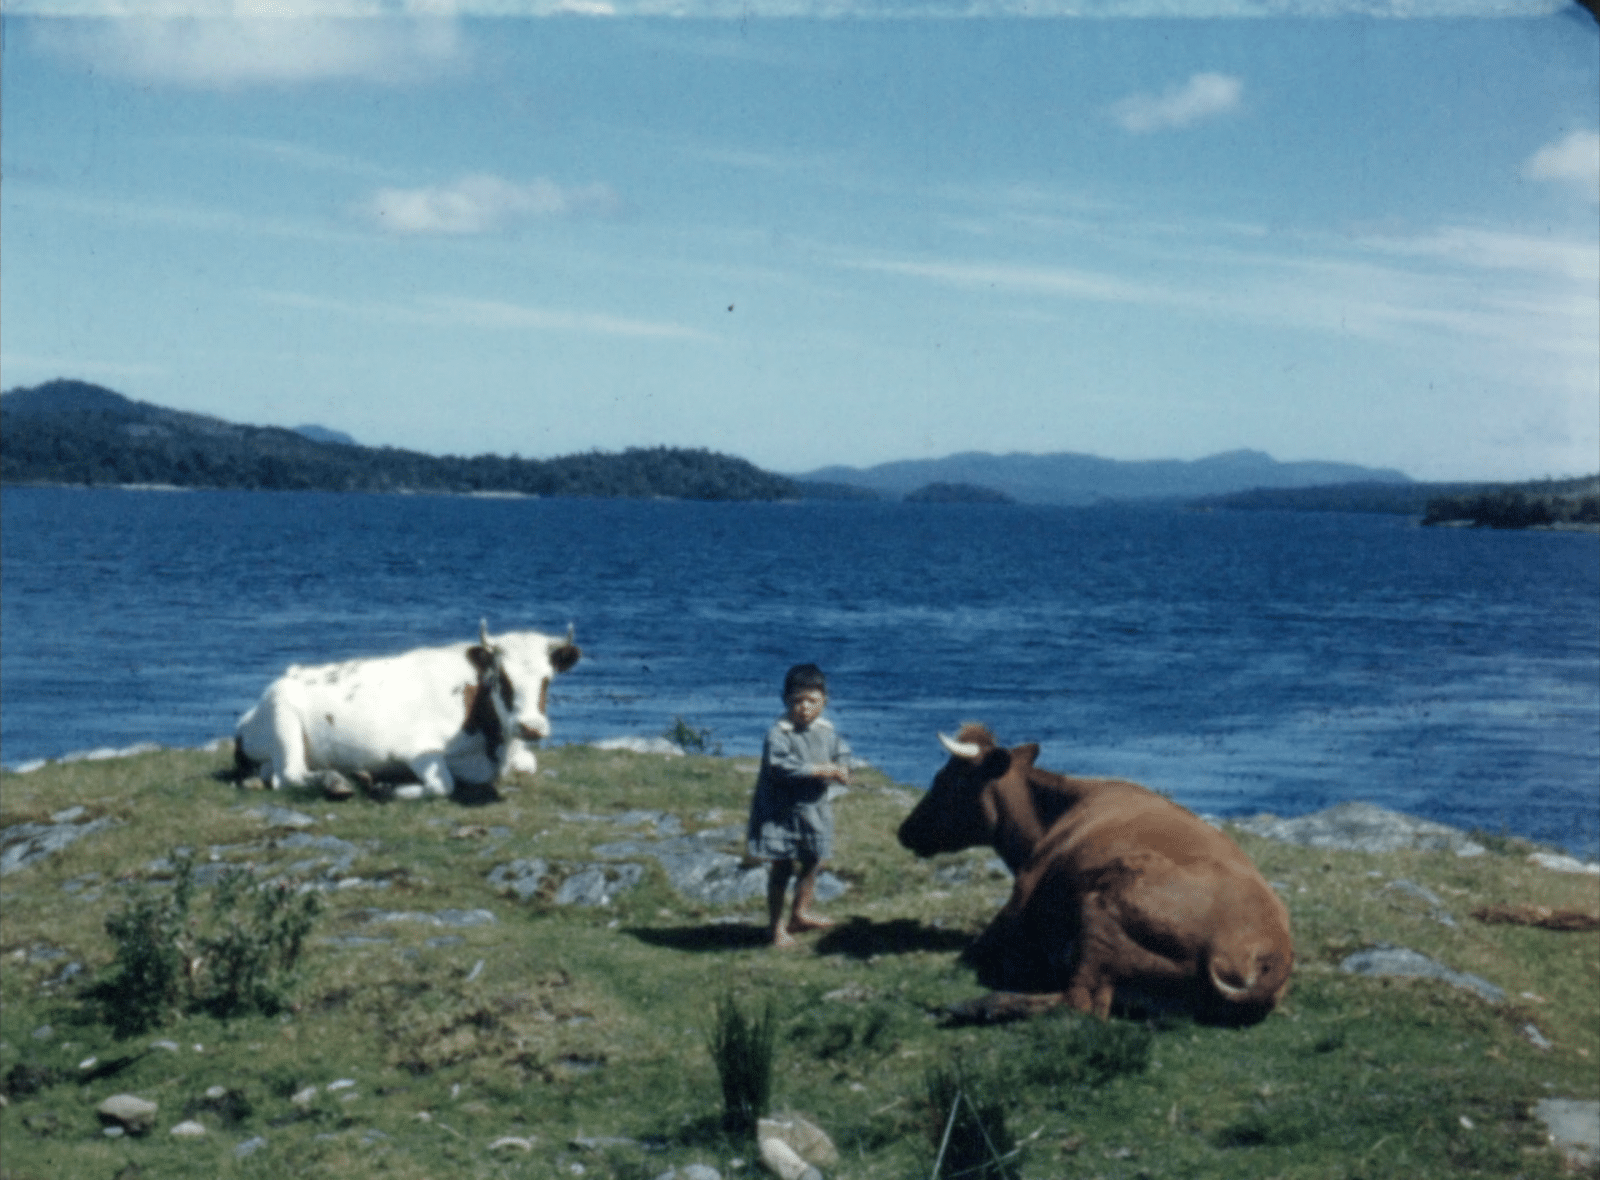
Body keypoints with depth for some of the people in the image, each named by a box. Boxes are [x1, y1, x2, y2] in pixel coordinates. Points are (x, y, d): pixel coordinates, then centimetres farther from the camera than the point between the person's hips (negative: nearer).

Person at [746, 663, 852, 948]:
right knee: (782, 868, 1)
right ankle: (777, 927, 12)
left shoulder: (826, 730, 2)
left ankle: (800, 914, 36)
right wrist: (819, 770, -27)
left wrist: (840, 769, -11)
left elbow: (842, 752, 14)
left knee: (811, 863, 18)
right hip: (781, 811, -7)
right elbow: (780, 765, -30)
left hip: (813, 808, 7)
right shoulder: (779, 733, -20)